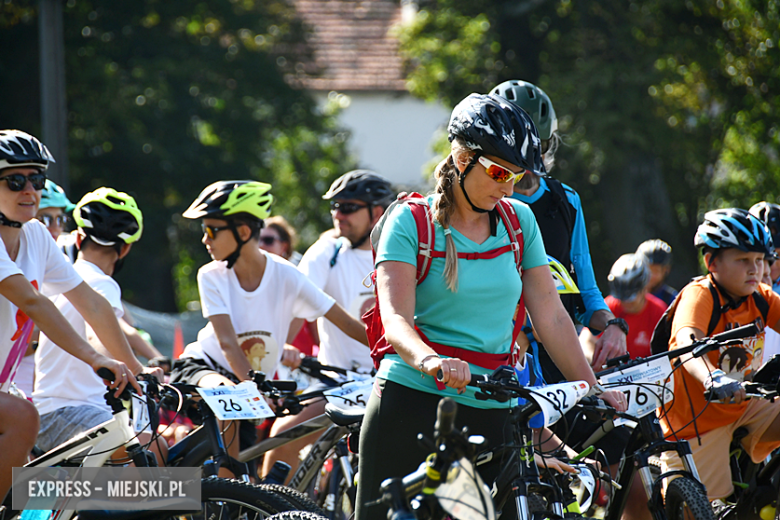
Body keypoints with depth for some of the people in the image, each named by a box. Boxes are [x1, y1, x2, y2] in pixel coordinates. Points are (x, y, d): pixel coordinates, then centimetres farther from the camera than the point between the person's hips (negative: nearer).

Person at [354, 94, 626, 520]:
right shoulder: (410, 222, -3)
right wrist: (430, 361, -36)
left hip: (488, 413, 3)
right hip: (412, 404, -3)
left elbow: (551, 316, 10)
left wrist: (594, 392, 0)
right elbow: (396, 319, -15)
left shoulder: (519, 221, 11)